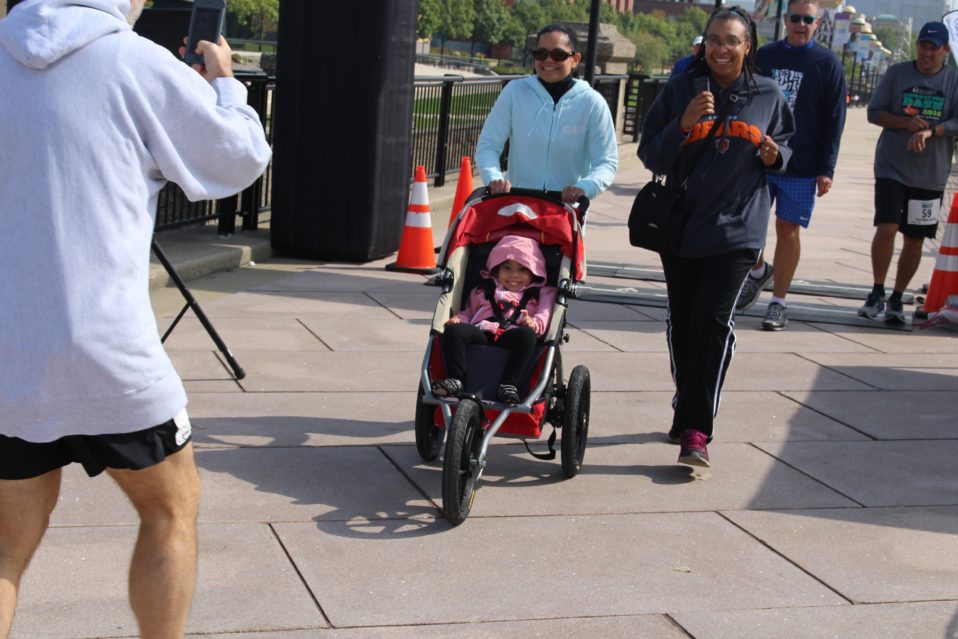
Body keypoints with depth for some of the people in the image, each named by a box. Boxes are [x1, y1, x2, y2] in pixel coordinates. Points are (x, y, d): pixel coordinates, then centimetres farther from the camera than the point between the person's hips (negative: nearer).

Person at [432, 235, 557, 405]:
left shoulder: (540, 294, 26)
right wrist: (458, 319, 6)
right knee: (453, 330, -27)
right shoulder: (484, 289, 34)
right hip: (481, 335, 2)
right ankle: (455, 380, -36)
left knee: (527, 334, -38)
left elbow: (545, 315, 10)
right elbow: (468, 312, 30)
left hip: (510, 339, -2)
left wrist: (534, 323, -15)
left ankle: (508, 385, -44)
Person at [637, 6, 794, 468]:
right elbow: (651, 157, -2)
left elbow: (786, 150, 16)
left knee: (714, 320, -14)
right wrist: (683, 124, -18)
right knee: (682, 322, 11)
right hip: (681, 225, 2)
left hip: (737, 229, -2)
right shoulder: (680, 91, 0)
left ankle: (694, 431, -13)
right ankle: (687, 416, 30)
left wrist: (774, 156, -8)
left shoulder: (768, 96, 3)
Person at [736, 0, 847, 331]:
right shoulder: (764, 56, 5)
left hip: (802, 167, -2)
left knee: (788, 230, 0)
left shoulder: (828, 64, -2)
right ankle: (759, 272, 32)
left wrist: (826, 170, -8)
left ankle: (779, 302, 10)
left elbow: (834, 121, -2)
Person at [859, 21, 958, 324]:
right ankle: (877, 292, 3)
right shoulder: (897, 73, 2)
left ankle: (896, 299, 21)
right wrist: (906, 122, -15)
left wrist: (930, 131, -23)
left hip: (930, 174, 1)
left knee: (914, 240, 7)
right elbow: (874, 112, 1)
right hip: (892, 168, -1)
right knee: (886, 228, -15)